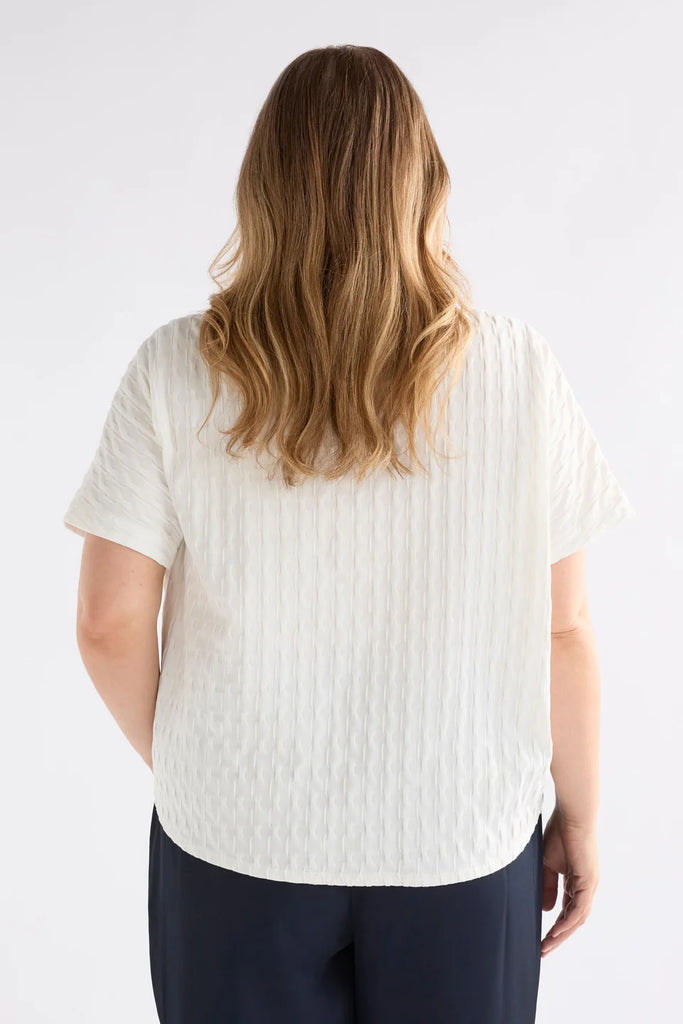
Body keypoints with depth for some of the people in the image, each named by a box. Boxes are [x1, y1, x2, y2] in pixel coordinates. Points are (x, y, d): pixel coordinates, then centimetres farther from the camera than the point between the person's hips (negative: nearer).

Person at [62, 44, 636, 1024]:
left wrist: (175, 762, 8)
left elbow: (110, 626, -10)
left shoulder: (175, 371, -11)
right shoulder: (518, 368, -12)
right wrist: (579, 813, 6)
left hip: (234, 842, 0)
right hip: (461, 846, 1)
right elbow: (563, 630, -8)